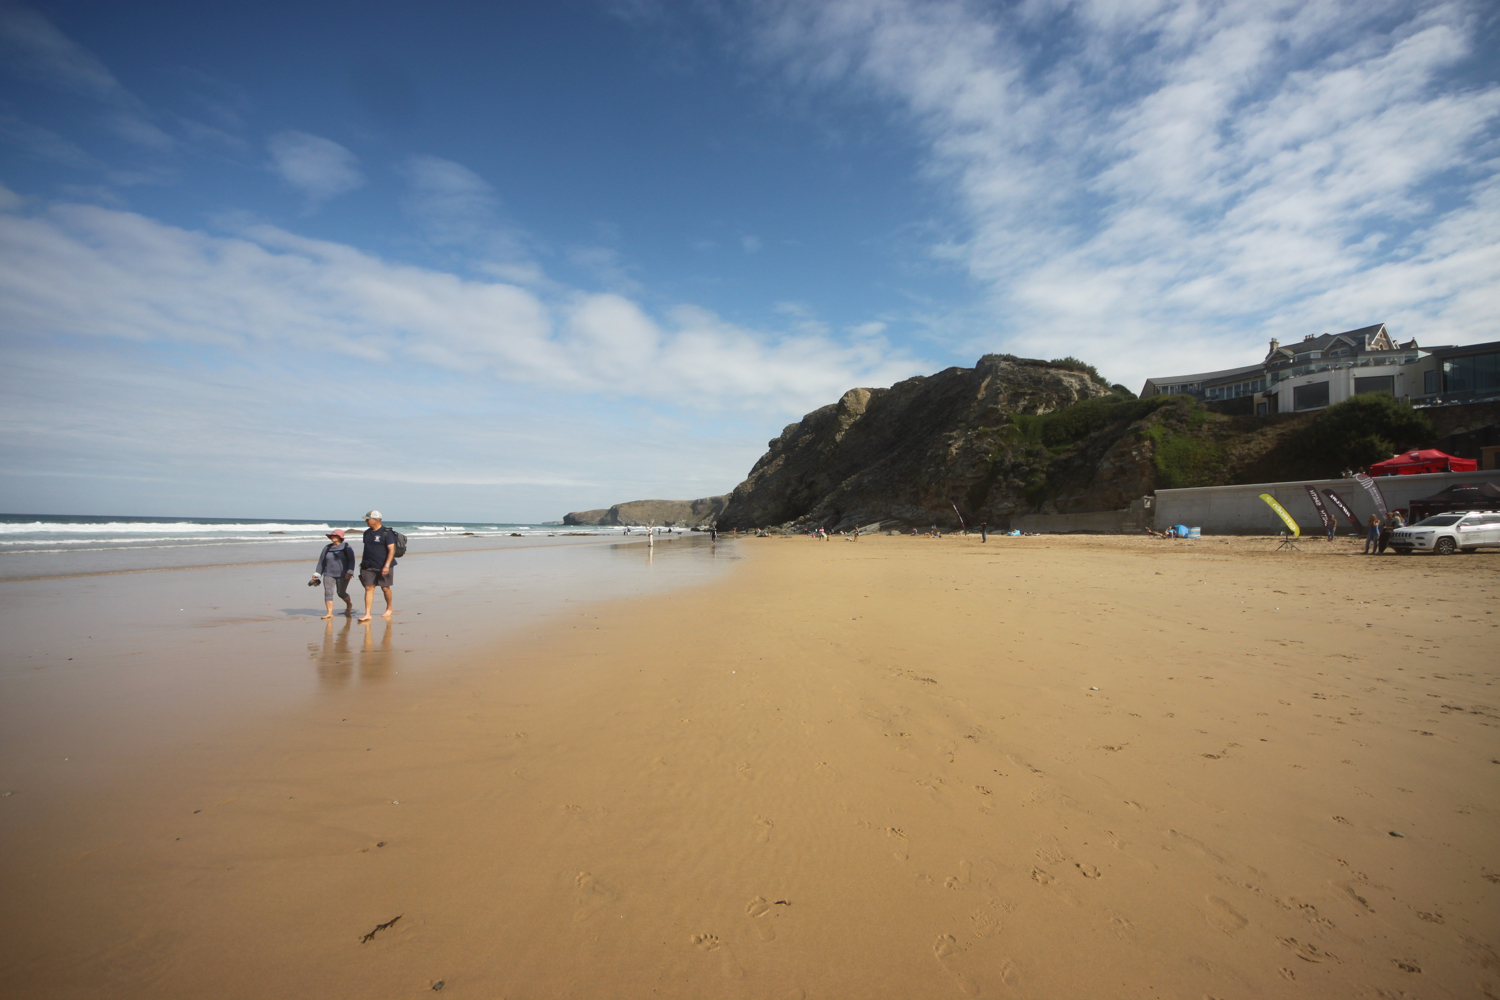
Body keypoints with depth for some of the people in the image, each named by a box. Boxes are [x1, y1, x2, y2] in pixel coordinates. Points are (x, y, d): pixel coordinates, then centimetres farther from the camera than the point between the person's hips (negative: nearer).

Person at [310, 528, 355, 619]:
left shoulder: (346, 547, 0)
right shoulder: (327, 548, 11)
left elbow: (351, 560, -5)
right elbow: (321, 561, 15)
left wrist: (349, 572, -16)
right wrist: (316, 574, 13)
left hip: (343, 575, -4)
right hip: (329, 574, 4)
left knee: (341, 592, -2)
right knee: (328, 592, -8)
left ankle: (349, 604, 27)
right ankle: (330, 613, -7)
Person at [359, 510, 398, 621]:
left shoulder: (386, 533, -10)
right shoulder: (367, 533, 10)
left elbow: (392, 550, -14)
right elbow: (366, 549, 19)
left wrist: (387, 566, -21)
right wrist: (362, 563, 16)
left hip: (383, 566, -5)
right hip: (369, 566, 5)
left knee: (385, 588, 7)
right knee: (368, 588, -2)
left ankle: (389, 608, 29)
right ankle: (367, 614, -3)